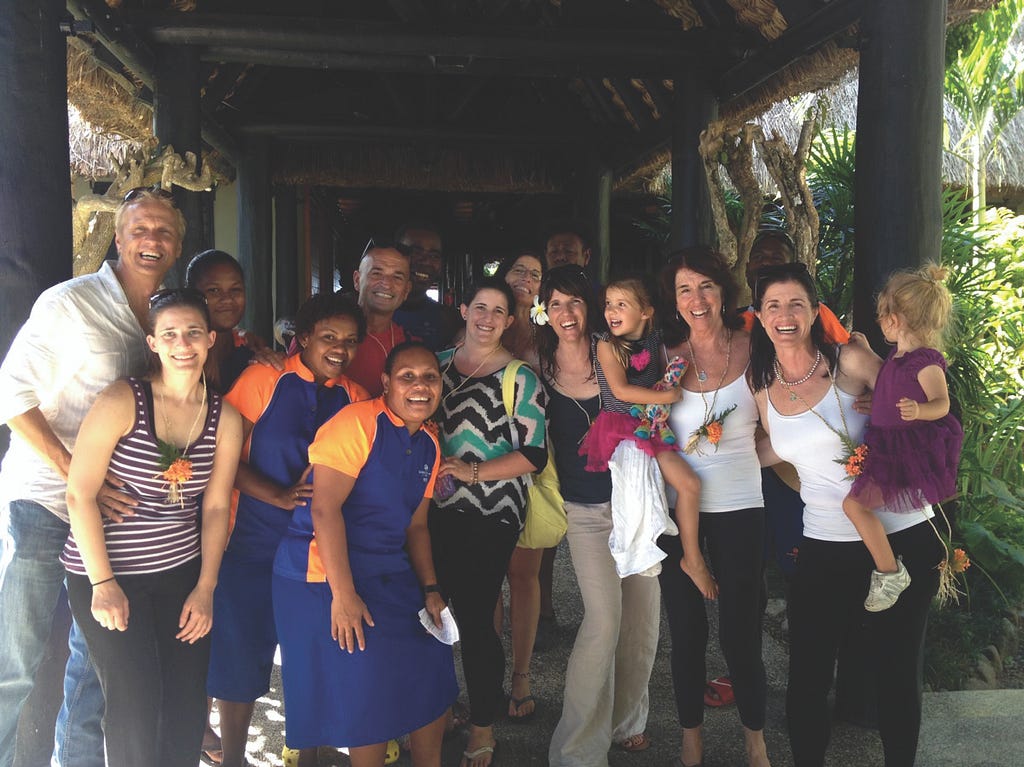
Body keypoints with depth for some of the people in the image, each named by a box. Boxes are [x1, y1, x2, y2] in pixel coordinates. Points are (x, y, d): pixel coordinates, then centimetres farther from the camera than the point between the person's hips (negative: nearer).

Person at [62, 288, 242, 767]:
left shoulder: (225, 419, -1)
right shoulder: (123, 401, -13)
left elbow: (216, 507, 4)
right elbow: (79, 494, -13)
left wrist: (205, 588, 0)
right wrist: (104, 584, -14)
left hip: (182, 572, 4)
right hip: (105, 572, -3)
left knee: (189, 704, 6)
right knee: (136, 705, -2)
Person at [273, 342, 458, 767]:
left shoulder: (428, 445, 8)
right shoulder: (358, 422, -16)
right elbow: (325, 508, -22)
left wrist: (430, 589, 3)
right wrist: (343, 595, -24)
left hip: (390, 576, 8)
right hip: (325, 576, -8)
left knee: (433, 671, 11)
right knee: (367, 693, -4)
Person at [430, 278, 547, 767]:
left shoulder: (520, 378, -3)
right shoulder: (438, 363, 10)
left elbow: (534, 455, -8)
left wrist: (473, 471, -18)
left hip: (491, 517, -4)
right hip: (437, 511, 4)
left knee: (475, 618, -2)